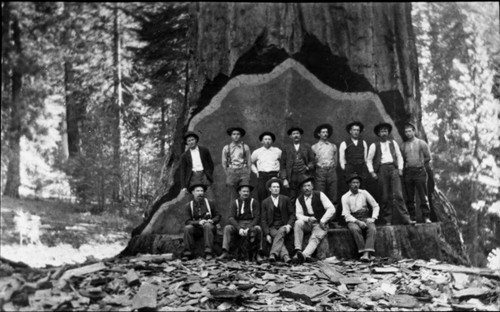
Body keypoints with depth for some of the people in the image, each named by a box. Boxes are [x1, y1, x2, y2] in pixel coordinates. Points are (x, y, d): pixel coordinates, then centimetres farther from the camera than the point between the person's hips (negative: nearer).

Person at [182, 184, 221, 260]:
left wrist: (212, 220, -14)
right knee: (187, 228, -30)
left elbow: (218, 216, 9)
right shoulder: (189, 205, 8)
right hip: (196, 229, 1)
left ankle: (208, 252, -41)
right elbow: (188, 221, -1)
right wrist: (198, 222, -20)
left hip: (209, 227, -1)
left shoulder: (210, 203, 10)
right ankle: (187, 253, -31)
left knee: (207, 225, -35)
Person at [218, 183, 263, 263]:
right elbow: (231, 218, -5)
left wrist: (248, 229, -21)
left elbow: (257, 217, -7)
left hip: (251, 224, -2)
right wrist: (239, 229, -21)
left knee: (258, 228, -33)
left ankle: (258, 254, -31)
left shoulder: (254, 202, 0)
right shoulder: (235, 203, 4)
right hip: (238, 224, 2)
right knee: (227, 228, -25)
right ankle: (225, 253, -30)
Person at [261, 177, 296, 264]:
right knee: (279, 237, -31)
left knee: (280, 232, -34)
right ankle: (285, 256, -51)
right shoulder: (265, 202, 7)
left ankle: (273, 254, -50)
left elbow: (292, 214, 10)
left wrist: (289, 225, -10)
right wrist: (267, 234, -10)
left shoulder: (286, 199, 9)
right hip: (272, 228, 0)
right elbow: (263, 220, 3)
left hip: (284, 226, 0)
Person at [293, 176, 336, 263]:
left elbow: (332, 209, -9)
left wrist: (322, 221, -14)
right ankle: (298, 251, -34)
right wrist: (308, 219, -22)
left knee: (315, 237, -31)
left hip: (320, 224, -2)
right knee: (298, 223, -29)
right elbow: (298, 215, -2)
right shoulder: (299, 199, 4)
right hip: (307, 224, 2)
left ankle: (305, 255, -52)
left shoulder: (319, 195, -4)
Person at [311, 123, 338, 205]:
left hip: (331, 171, 2)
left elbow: (335, 160, 18)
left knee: (332, 194, -1)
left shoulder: (333, 146, 14)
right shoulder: (314, 147, 7)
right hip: (320, 171, -2)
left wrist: (332, 168, 9)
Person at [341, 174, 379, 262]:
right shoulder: (345, 197, 3)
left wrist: (373, 218, -6)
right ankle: (363, 252, -35)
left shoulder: (364, 193, 9)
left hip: (366, 217, 1)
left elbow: (376, 206, 11)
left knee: (372, 229, -32)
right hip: (353, 219, -1)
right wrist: (357, 222, -18)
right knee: (355, 229, -36)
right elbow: (346, 214, -4)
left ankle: (367, 253, -44)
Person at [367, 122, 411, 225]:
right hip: (381, 169, -1)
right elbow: (369, 160, 10)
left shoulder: (393, 143, 18)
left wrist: (400, 168, 6)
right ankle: (387, 220, 5)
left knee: (398, 194, -11)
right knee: (384, 196, -2)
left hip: (393, 168, 1)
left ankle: (406, 218, -12)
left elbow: (399, 156, 18)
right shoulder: (374, 146, 10)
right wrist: (372, 172, 0)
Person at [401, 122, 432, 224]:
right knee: (409, 197, 2)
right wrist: (402, 169, 4)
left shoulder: (422, 143, 5)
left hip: (419, 171, -2)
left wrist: (425, 167, 3)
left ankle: (426, 217, -1)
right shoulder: (403, 146, 12)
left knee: (423, 196, -5)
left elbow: (428, 157, 7)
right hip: (407, 173, 3)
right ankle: (412, 218, 7)